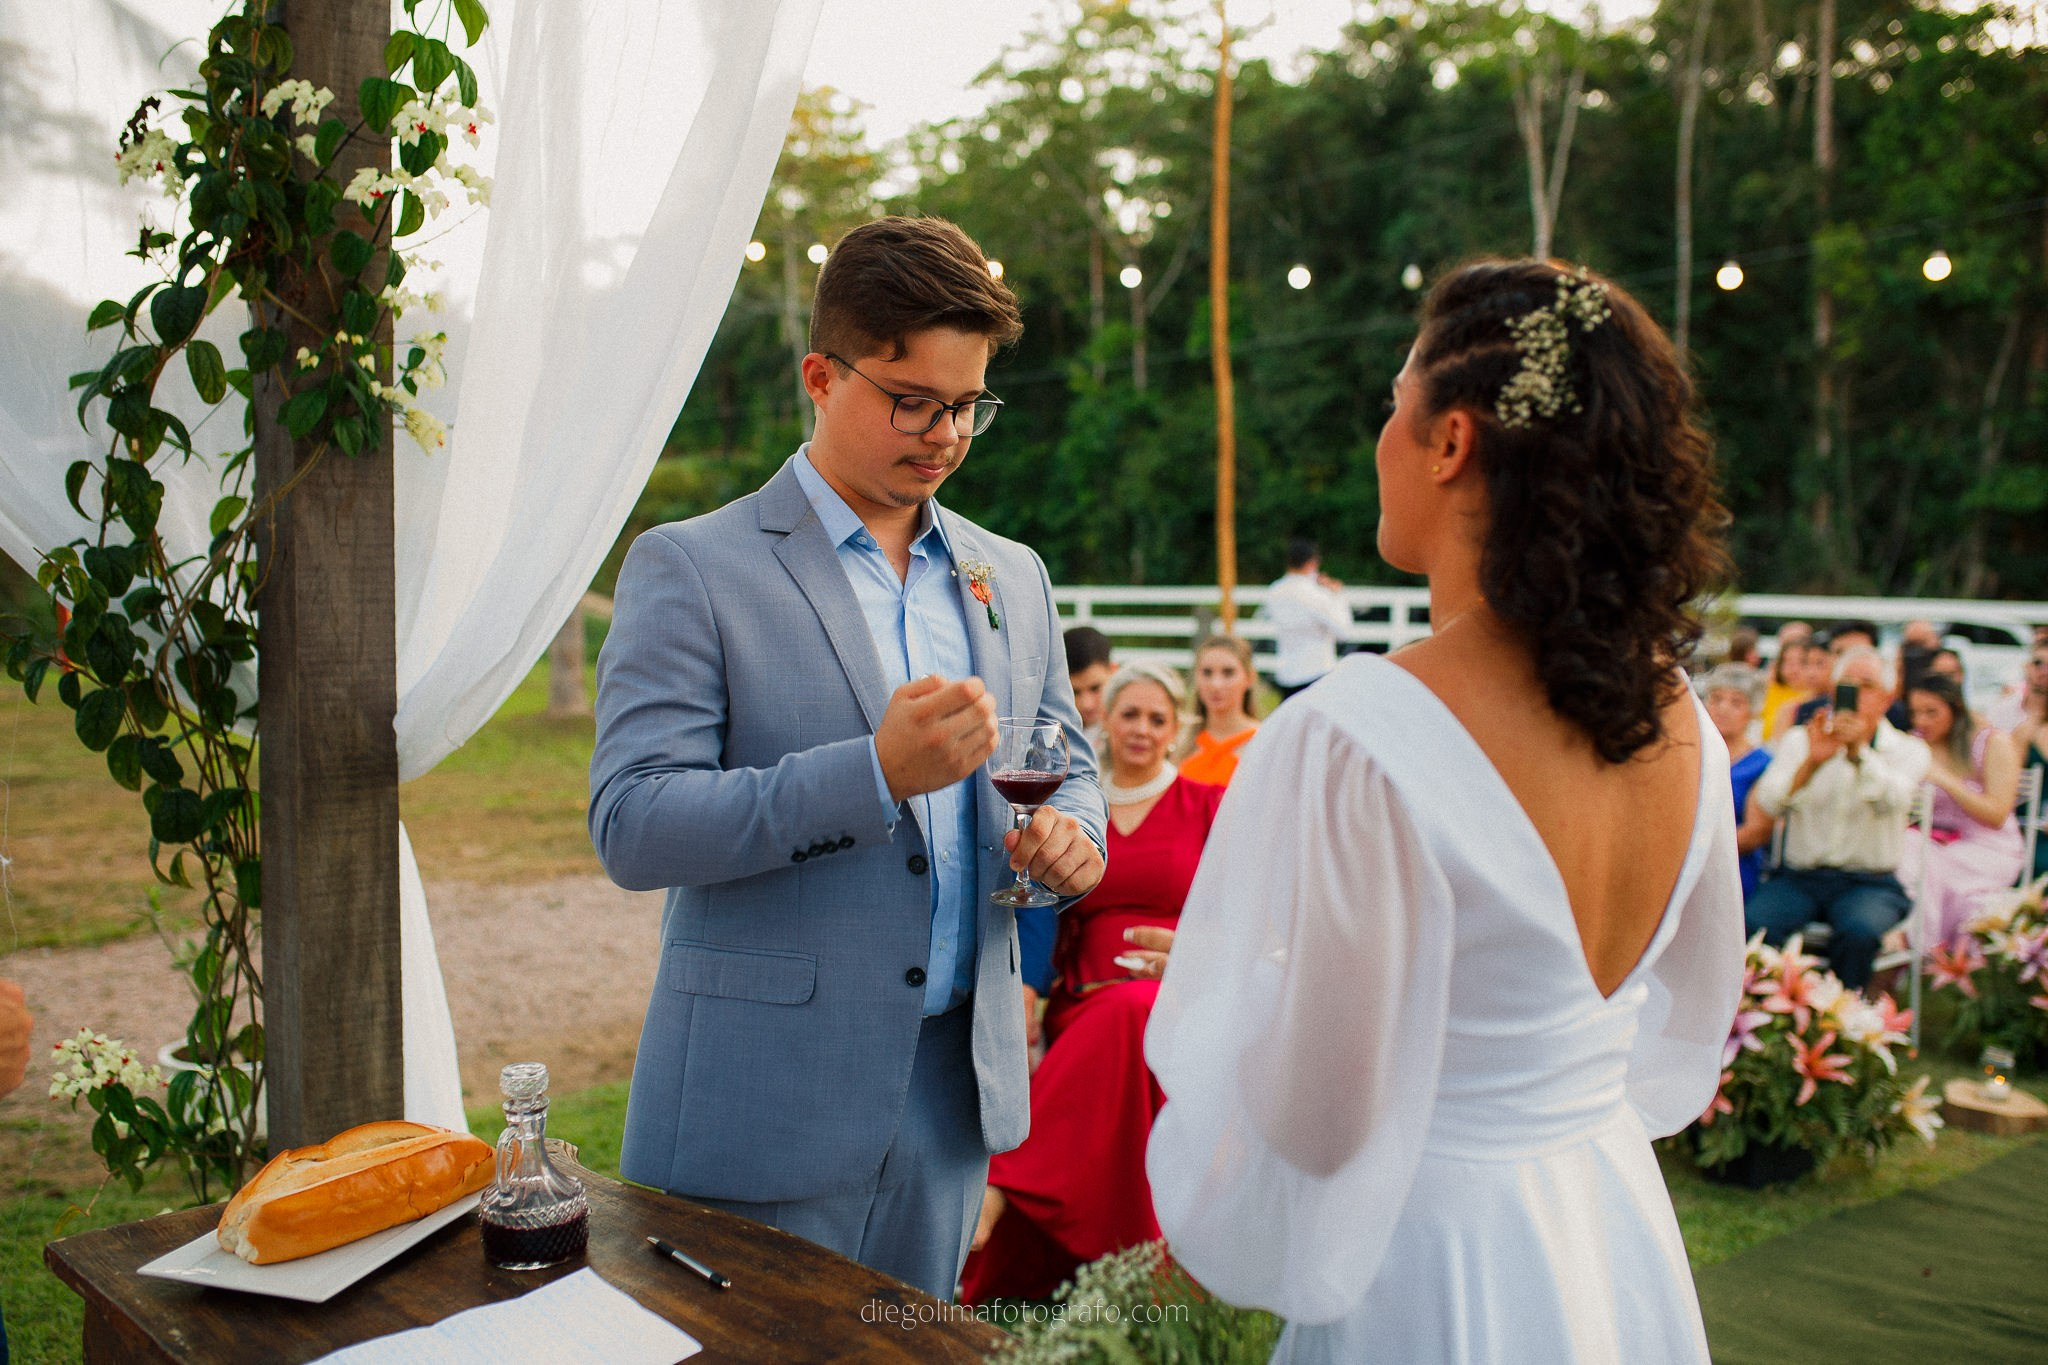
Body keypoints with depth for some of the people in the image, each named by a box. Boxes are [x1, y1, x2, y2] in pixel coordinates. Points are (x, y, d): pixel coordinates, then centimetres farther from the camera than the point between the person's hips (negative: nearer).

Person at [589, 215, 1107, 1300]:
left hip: (954, 1089, 5)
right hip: (766, 1103, -4)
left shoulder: (1011, 577, 10)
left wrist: (1071, 833, -5)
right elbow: (630, 829, -14)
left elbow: (1066, 762, 20)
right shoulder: (689, 569, -7)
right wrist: (874, 773, -25)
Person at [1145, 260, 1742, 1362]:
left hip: (1437, 1276, -6)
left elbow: (1321, 1124, -22)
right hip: (1622, 1244, 6)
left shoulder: (1357, 741, -28)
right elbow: (1689, 1032, 9)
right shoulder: (1677, 721, -6)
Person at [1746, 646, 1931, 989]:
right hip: (1798, 876, 1)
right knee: (1753, 924, -29)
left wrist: (1858, 751, -32)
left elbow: (1892, 800, -16)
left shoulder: (1908, 750, 7)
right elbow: (1769, 804, -9)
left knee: (1860, 930, -34)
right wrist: (1811, 761, -25)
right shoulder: (1800, 741, 10)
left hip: (1870, 882, -1)